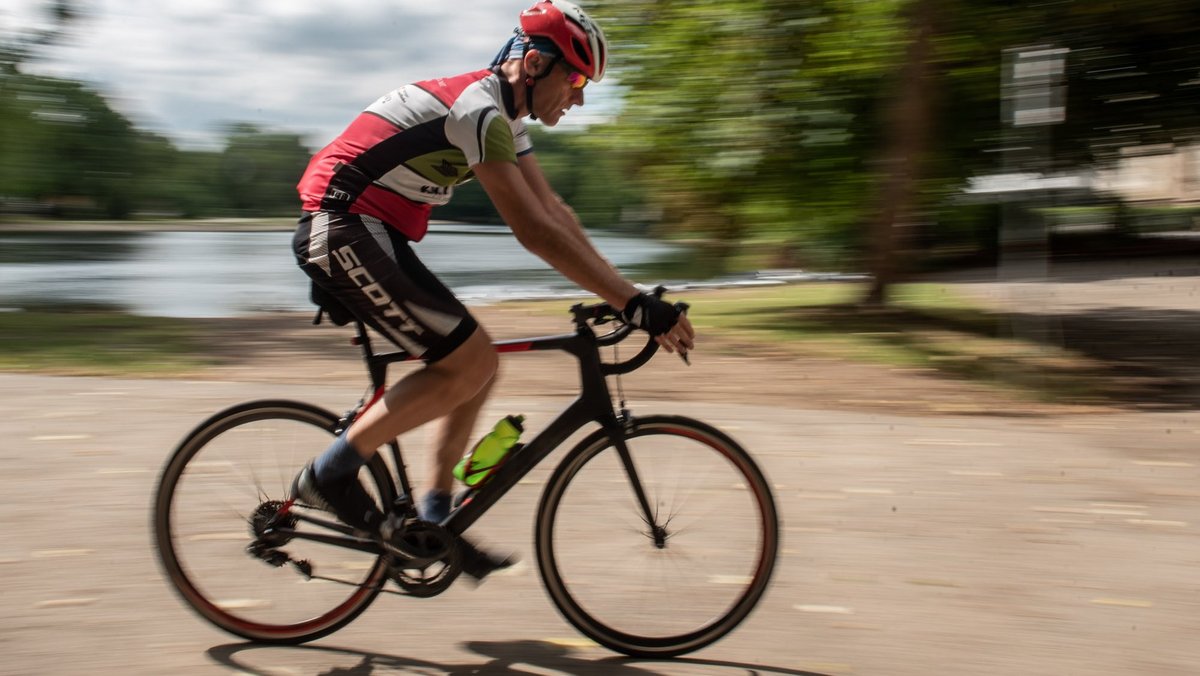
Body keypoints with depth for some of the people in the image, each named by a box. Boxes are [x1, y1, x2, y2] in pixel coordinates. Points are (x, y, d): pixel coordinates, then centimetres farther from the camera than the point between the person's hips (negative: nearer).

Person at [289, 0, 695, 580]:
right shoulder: (478, 109, -20)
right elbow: (534, 231, -27)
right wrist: (637, 305, -28)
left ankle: (434, 518, 14)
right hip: (344, 232, -10)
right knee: (468, 362, -14)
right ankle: (331, 473, -6)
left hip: (373, 238, 10)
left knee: (478, 364, 7)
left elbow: (555, 211, 13)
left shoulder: (504, 115, 13)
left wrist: (622, 291, 6)